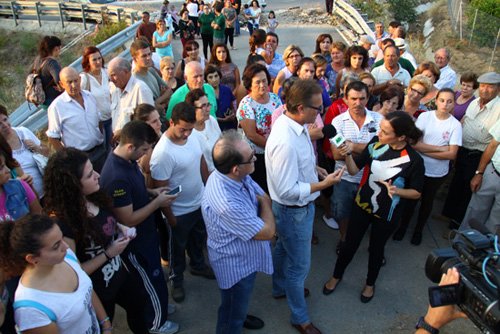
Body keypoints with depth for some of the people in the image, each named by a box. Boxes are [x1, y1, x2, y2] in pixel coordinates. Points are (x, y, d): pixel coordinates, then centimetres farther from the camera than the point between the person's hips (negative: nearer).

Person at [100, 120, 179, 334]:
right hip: (135, 243, -9)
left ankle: (155, 307, 54)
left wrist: (151, 191, -2)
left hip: (145, 233, 9)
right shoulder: (116, 177, -36)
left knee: (152, 279, 29)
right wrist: (157, 202, -22)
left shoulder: (126, 160, -7)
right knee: (153, 282, 14)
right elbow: (128, 220, -30)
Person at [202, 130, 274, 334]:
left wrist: (264, 201, -12)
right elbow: (267, 231, -28)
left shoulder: (235, 176, -16)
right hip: (236, 265, -9)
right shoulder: (226, 204, -43)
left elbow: (263, 196, 5)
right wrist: (264, 204, -14)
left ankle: (239, 317, 64)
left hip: (243, 257, 9)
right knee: (231, 313, 21)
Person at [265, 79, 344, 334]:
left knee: (283, 249, 30)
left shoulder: (289, 122, -6)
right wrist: (323, 184, -25)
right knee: (299, 265, 11)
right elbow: (288, 190, -31)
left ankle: (280, 288, 56)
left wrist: (313, 168, 0)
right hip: (294, 210, -9)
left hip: (289, 208, 9)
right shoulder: (286, 142, -36)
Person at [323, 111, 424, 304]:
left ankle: (370, 284, 47)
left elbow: (417, 193, -9)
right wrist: (348, 154, -27)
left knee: (376, 248, 20)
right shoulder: (376, 143, -14)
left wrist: (397, 191, -28)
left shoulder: (414, 160, -21)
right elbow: (354, 170, -8)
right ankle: (336, 276, 42)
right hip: (362, 205, 2)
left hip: (386, 214, -2)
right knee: (350, 244, 16)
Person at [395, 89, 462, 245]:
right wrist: (440, 148, -20)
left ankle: (419, 229, 42)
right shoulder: (425, 116, -11)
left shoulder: (455, 125, -10)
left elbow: (452, 154, -15)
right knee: (410, 199, 15)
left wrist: (424, 150, -17)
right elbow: (414, 143, -17)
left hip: (438, 173, 1)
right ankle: (403, 226, 38)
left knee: (427, 201, 20)